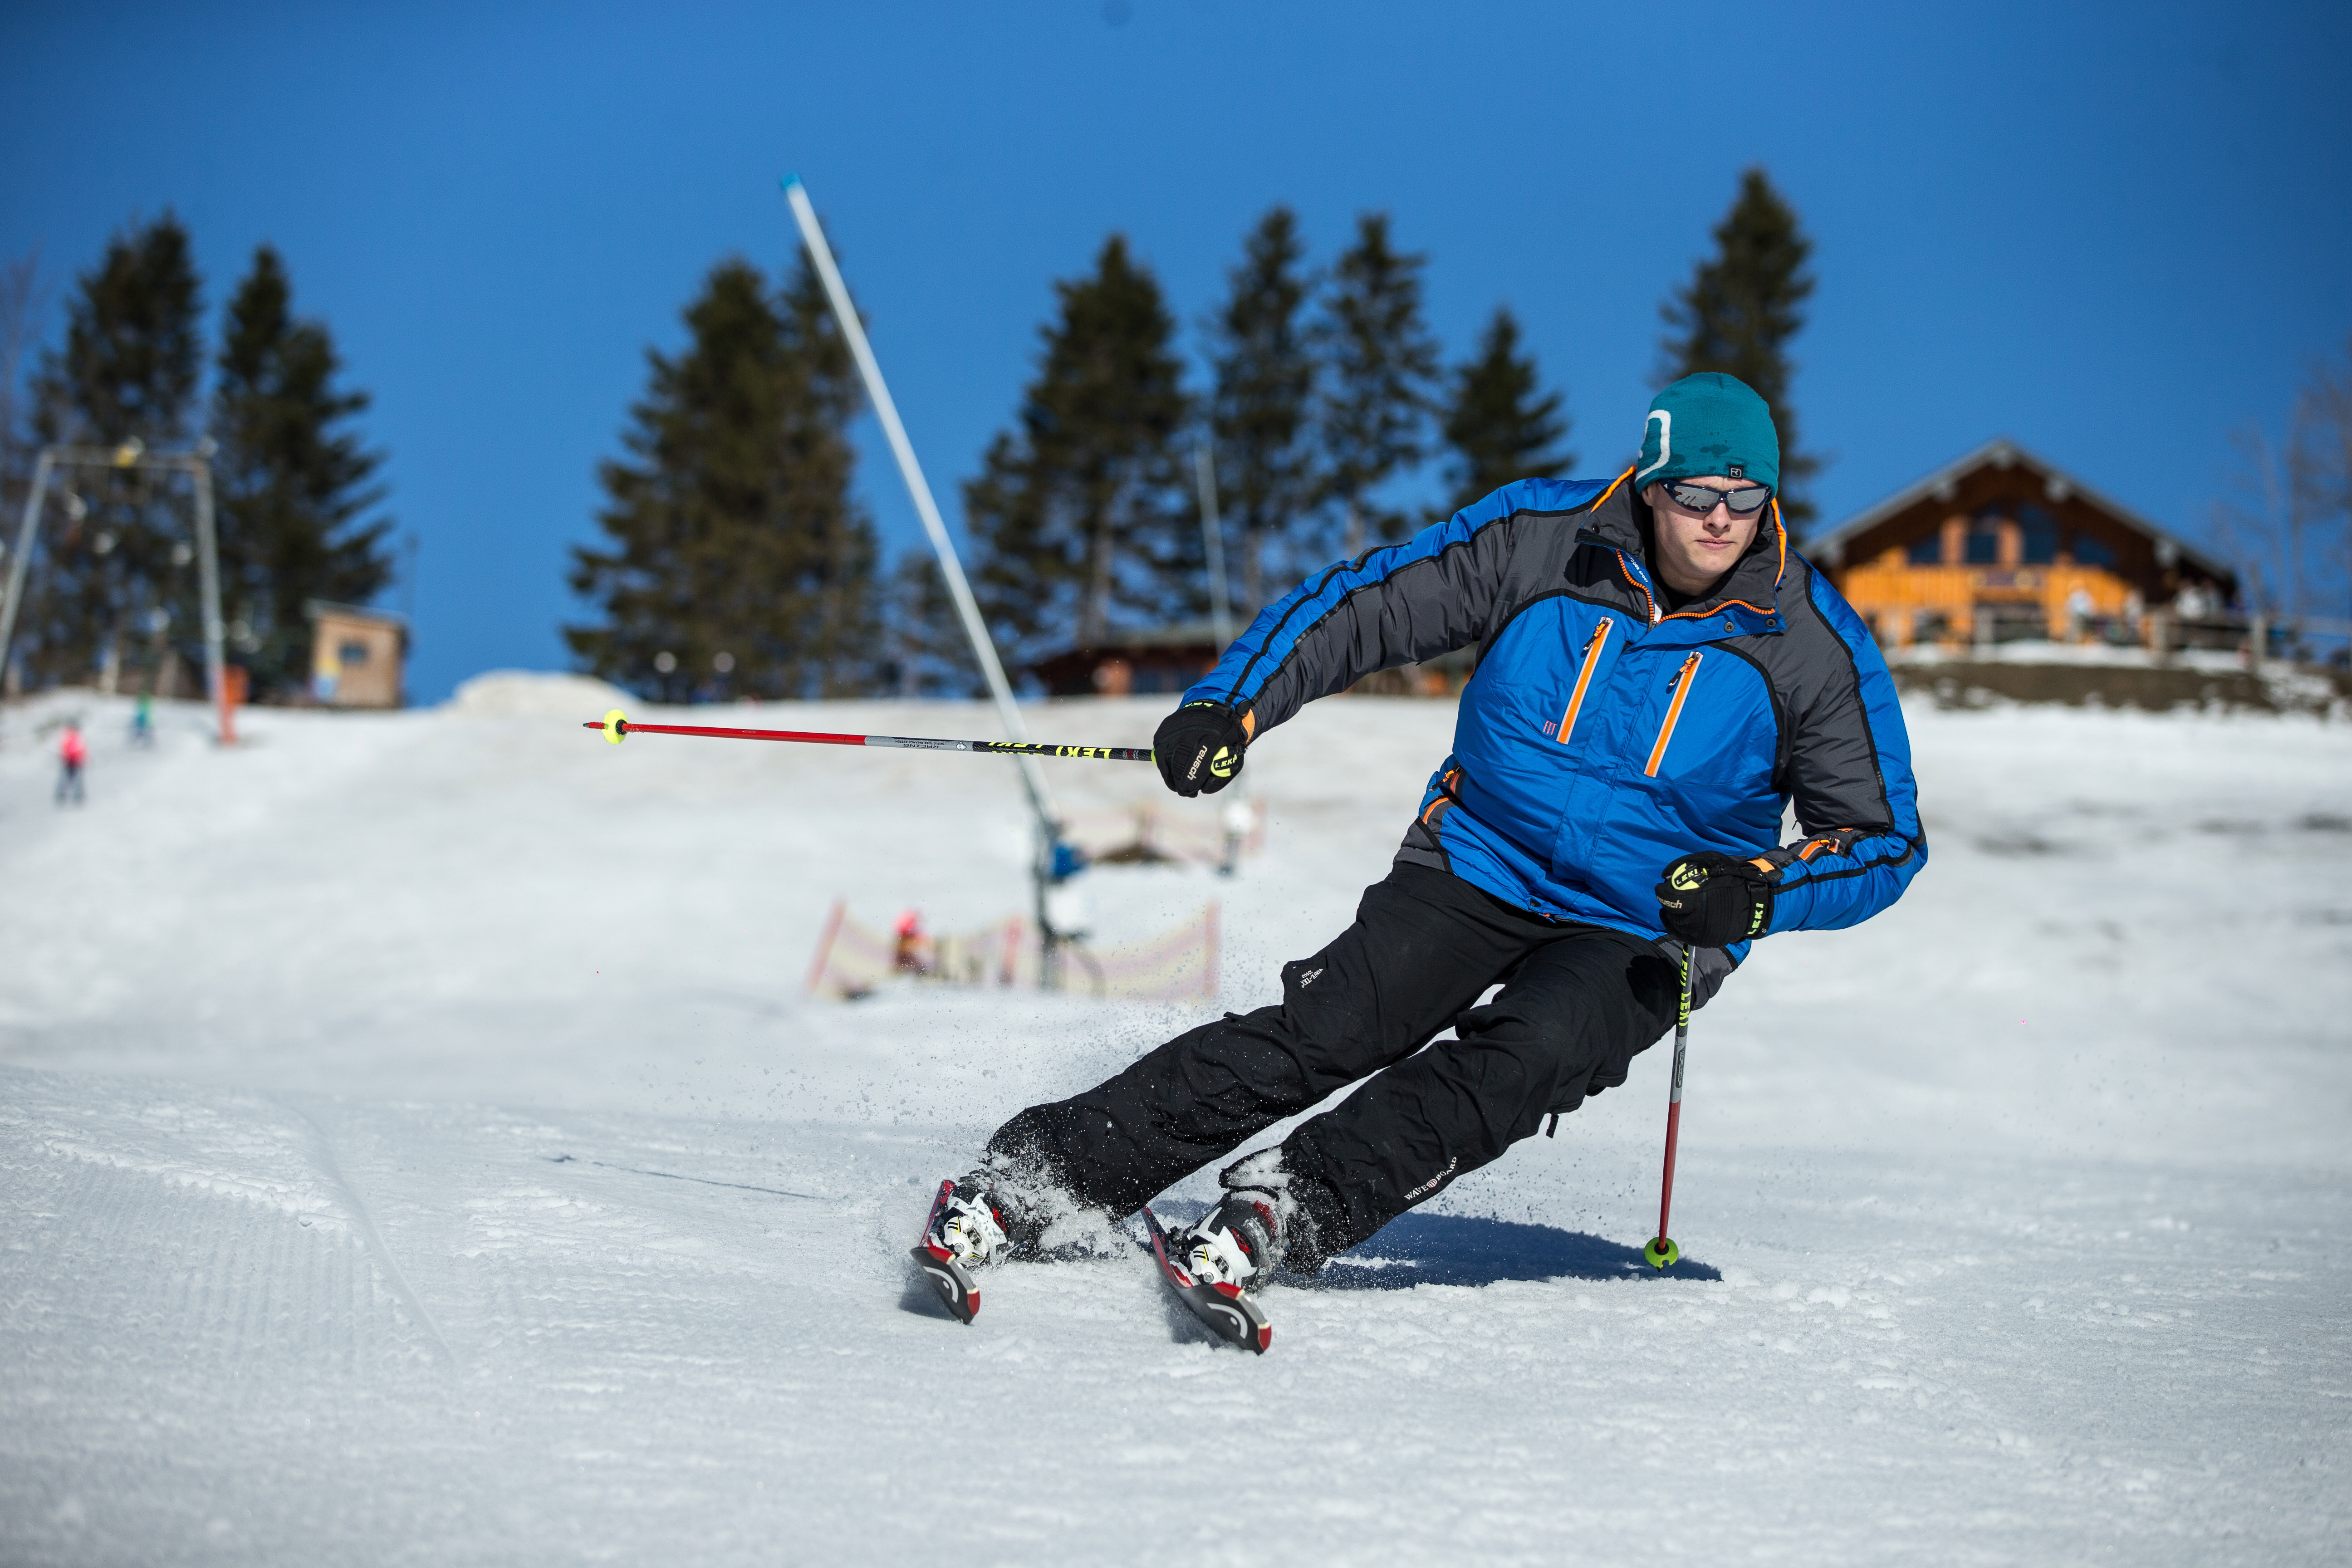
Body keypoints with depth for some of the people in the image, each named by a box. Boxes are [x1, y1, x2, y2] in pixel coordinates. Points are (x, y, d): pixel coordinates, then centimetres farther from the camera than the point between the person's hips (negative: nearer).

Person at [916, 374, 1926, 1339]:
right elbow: (1362, 605, -3)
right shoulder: (1541, 537, -10)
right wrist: (1230, 708, -17)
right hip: (1480, 863, 0)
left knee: (1521, 1061, -31)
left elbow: (1886, 836, -6)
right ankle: (1030, 1183, -19)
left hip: (1644, 935, 0)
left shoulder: (1816, 645, -12)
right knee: (1319, 1035, -19)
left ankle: (1286, 1210, -37)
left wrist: (1762, 891, -25)